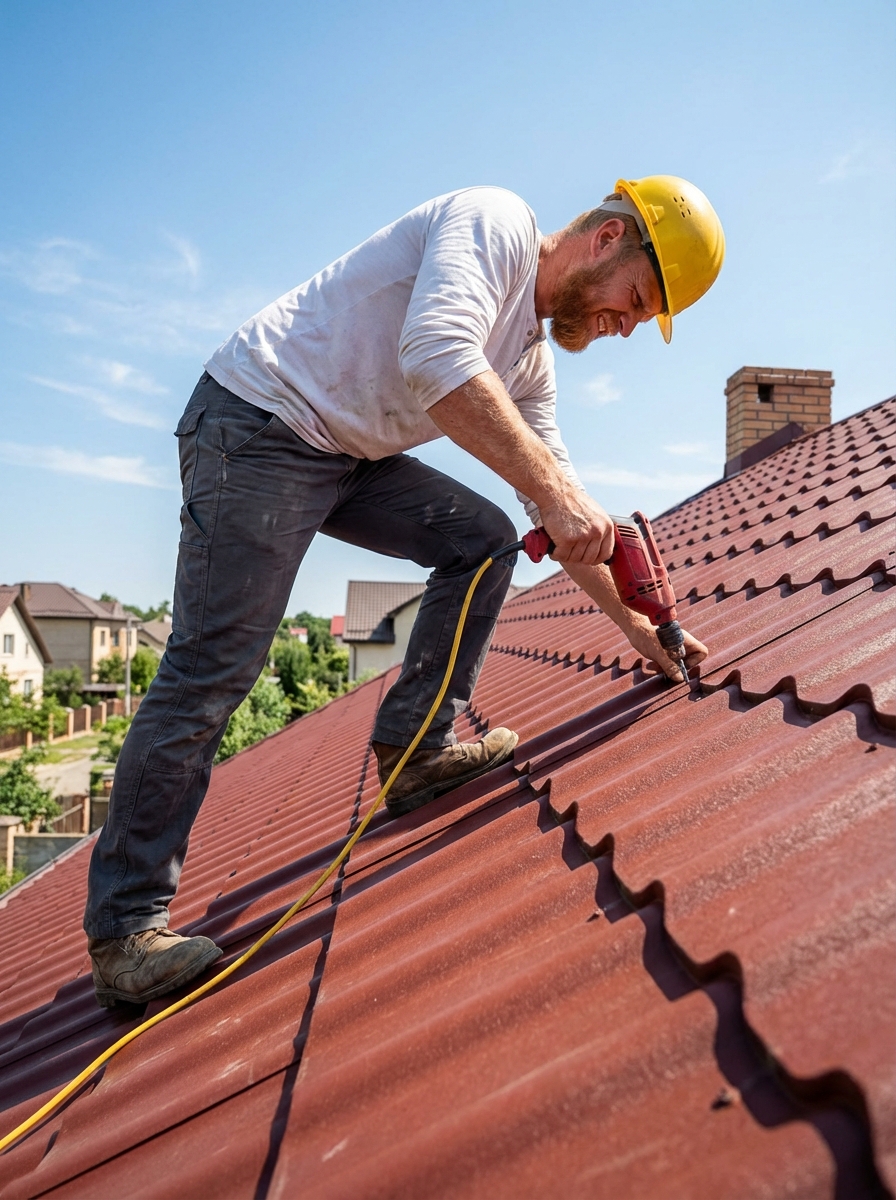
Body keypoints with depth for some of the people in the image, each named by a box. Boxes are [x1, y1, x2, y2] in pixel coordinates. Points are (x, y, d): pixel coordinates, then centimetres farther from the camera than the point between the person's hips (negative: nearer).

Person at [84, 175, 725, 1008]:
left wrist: (633, 622, 13)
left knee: (482, 539, 4)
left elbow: (562, 517, 16)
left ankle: (415, 751, 5)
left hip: (347, 454, 9)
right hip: (257, 420, -9)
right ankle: (124, 927, 1)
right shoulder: (494, 221, -10)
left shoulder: (530, 356, 15)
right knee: (210, 671, -11)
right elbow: (435, 359, -31)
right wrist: (553, 488, -32)